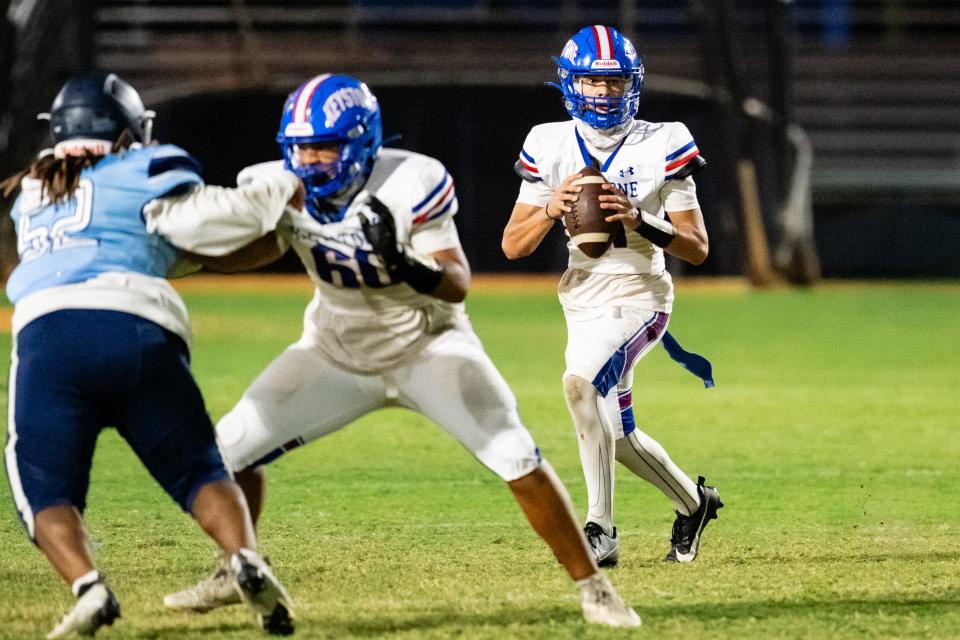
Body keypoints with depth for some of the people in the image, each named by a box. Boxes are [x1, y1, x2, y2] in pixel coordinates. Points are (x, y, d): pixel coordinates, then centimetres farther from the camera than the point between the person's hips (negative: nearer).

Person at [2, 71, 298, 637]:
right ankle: (246, 560, -18)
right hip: (141, 330, -1)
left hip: (46, 330, 1)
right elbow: (212, 219, 3)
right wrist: (280, 187, 20)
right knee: (199, 471, 10)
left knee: (46, 491, 7)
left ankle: (87, 587, -21)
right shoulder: (140, 174, 17)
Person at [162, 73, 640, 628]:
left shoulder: (411, 185, -29)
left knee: (517, 458, -19)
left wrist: (407, 266, -49)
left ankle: (592, 586, -4)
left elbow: (458, 285, -28)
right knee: (231, 449, -4)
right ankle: (235, 575, 23)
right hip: (339, 352, 4)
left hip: (428, 345, -4)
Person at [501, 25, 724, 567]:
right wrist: (551, 208, -21)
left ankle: (601, 528, -28)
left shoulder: (663, 146, -7)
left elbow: (697, 249, -7)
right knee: (615, 434, 13)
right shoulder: (550, 146, 1)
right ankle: (693, 502, 41)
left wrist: (639, 220, -23)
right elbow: (513, 247, -2)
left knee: (580, 381, -31)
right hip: (583, 304, 5)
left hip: (638, 296, -5)